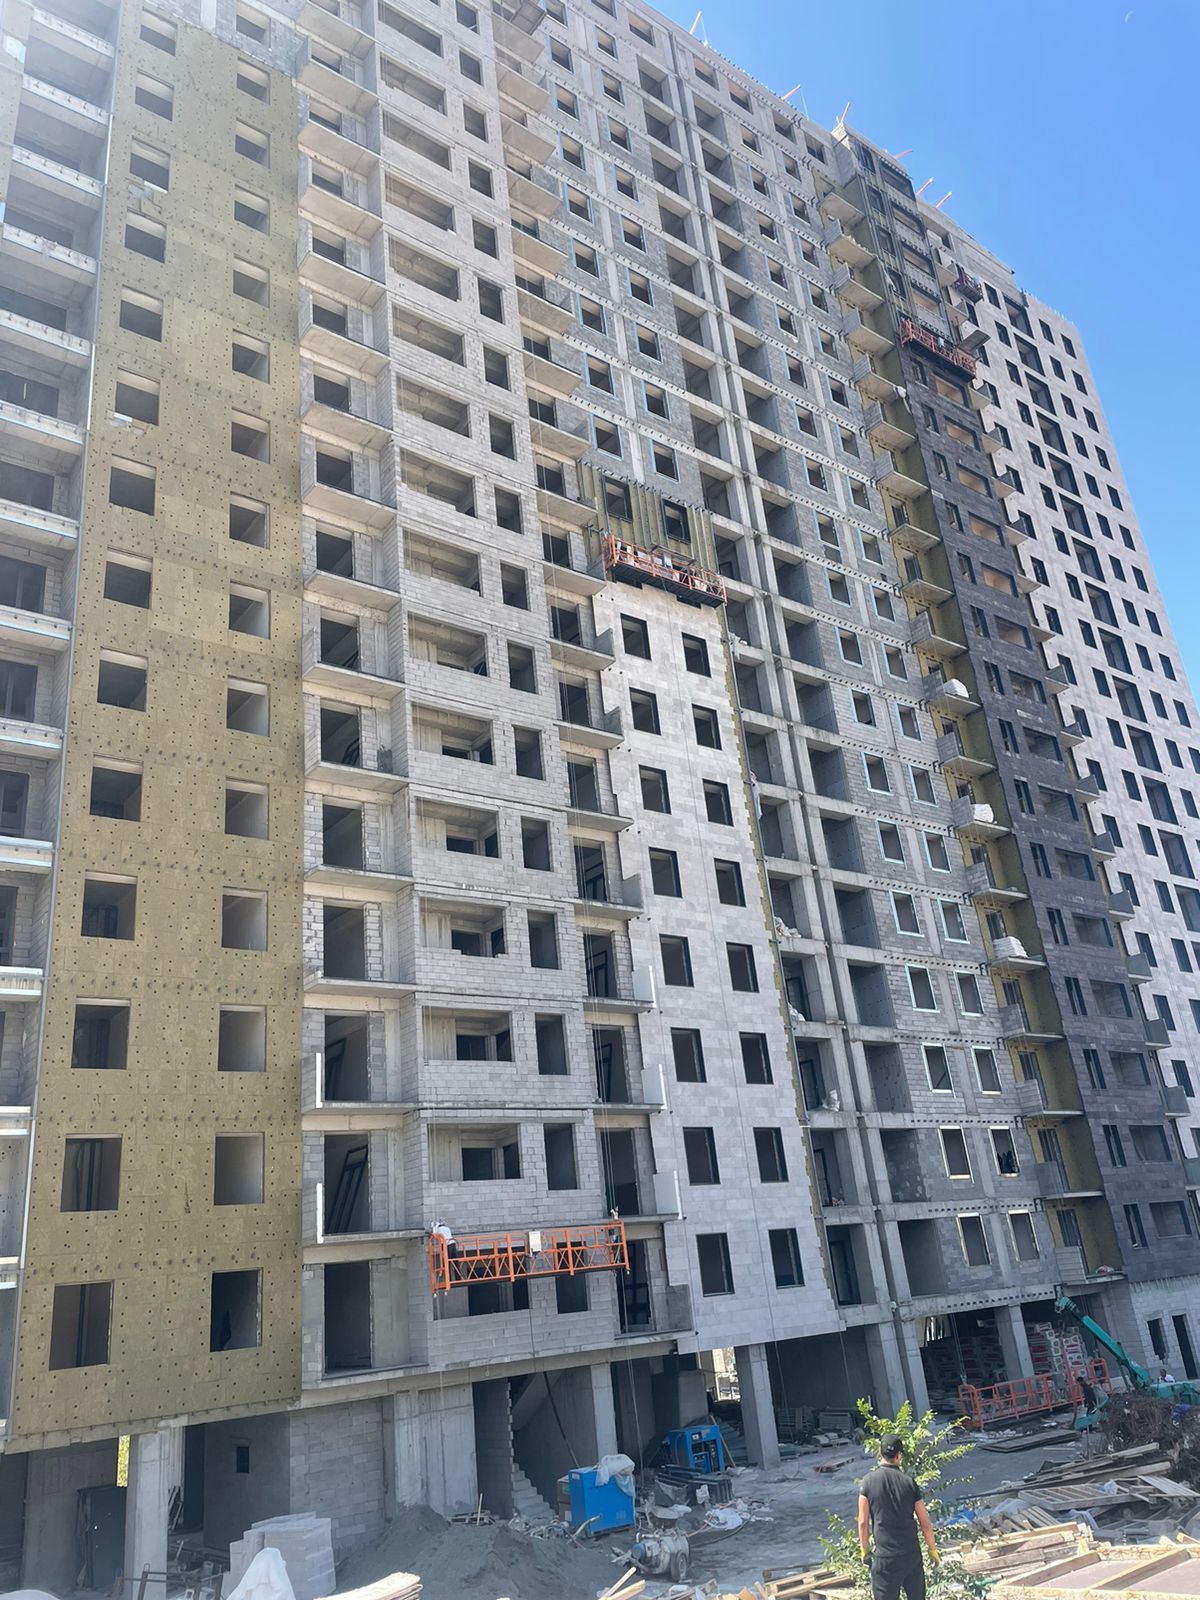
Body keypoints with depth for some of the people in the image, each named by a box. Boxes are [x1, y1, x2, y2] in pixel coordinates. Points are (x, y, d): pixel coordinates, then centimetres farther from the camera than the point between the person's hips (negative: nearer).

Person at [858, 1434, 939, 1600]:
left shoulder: (868, 1481, -9)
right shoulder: (909, 1482, -5)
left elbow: (863, 1522, -7)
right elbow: (925, 1524, 1)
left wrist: (864, 1549, 8)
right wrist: (932, 1549, 15)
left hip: (884, 1556, -2)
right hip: (912, 1554, 2)